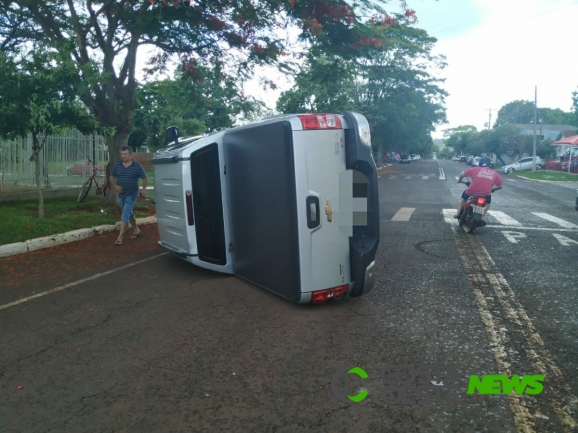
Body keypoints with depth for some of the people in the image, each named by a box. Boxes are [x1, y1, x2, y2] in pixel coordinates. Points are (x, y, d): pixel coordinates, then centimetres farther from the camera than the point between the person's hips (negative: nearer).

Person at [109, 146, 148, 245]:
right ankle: (136, 230, 38)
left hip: (132, 195, -5)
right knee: (129, 214, 19)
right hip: (121, 194, 5)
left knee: (125, 215, -11)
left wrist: (144, 189, -15)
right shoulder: (117, 165, 1)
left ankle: (120, 237, -9)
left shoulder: (137, 166, -10)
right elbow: (112, 177, 11)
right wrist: (115, 186, -7)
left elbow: (145, 178, -1)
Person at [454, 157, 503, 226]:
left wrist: (459, 180, 32)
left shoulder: (475, 169, 12)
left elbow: (462, 174, 12)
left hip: (471, 192, -1)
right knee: (488, 202, 34)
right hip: (485, 194, 1)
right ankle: (482, 217, 21)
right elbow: (501, 185, 18)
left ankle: (457, 213, 27)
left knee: (463, 197, 32)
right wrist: (492, 189, 35)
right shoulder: (494, 173, 17)